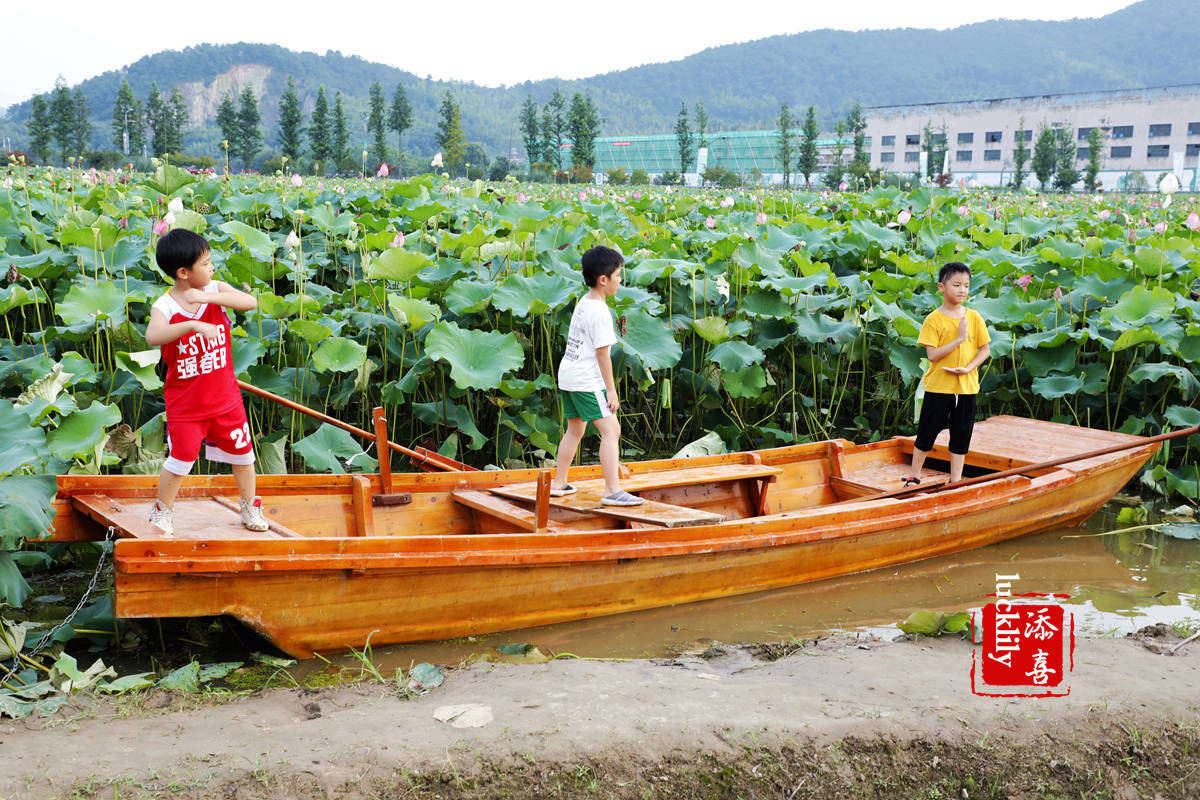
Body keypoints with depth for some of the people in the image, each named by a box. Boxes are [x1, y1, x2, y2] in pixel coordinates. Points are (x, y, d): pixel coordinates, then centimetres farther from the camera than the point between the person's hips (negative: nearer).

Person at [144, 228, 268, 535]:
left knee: (242, 451, 13)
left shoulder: (215, 290, -6)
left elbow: (250, 302, -22)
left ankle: (249, 505, 35)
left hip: (225, 396, 4)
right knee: (181, 458, -3)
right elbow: (152, 336, -37)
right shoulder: (164, 307, -17)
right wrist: (193, 324, -48)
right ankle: (163, 510, 23)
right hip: (185, 402, -4)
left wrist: (208, 297, -33)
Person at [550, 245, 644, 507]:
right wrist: (611, 390, -13)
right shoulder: (600, 313, -19)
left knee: (575, 429, 21)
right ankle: (613, 491, -19)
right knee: (611, 429, -12)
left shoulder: (583, 302, 10)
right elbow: (602, 353, -18)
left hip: (567, 374, 10)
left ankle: (559, 483, 30)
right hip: (587, 380, -10)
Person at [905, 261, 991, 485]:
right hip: (938, 386, -3)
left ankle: (955, 481, 19)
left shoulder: (974, 317, 2)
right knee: (927, 432, 6)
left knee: (961, 434, 9)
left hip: (966, 386, 3)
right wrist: (959, 339, -21)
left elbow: (985, 350, 4)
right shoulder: (934, 319, -8)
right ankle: (914, 476, 21)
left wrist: (968, 367, -12)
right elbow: (933, 355, -14)